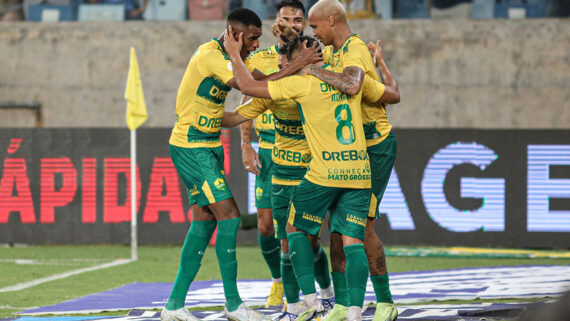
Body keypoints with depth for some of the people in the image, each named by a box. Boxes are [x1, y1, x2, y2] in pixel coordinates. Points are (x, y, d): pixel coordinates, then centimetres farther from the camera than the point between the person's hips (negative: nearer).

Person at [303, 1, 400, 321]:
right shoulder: (333, 50, 9)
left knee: (362, 226, -9)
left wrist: (314, 70, -31)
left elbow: (352, 86, -43)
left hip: (376, 148, -9)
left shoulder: (355, 52, -22)